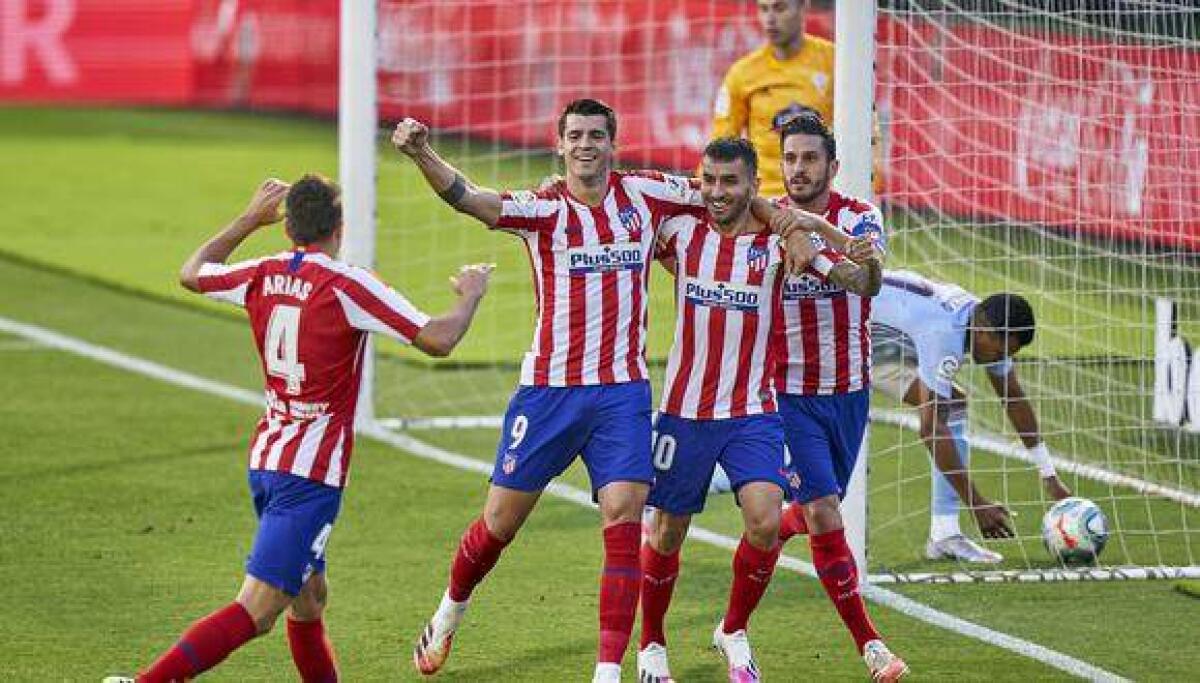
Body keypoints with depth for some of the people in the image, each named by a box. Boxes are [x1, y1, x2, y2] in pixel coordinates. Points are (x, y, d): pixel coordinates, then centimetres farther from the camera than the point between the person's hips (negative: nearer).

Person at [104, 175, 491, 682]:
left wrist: (250, 219, 33)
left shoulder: (262, 276, 5)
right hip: (312, 474, -8)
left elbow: (192, 273, 26)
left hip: (264, 458, 8)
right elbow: (437, 340, -15)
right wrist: (470, 295, 4)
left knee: (309, 598, 21)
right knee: (256, 612, -11)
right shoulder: (347, 286, -13)